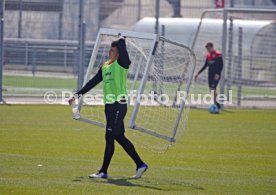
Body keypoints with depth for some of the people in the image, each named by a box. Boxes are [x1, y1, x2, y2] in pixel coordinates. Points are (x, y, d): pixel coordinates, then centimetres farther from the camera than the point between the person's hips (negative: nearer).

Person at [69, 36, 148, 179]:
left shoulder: (122, 63, -7)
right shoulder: (105, 67, 17)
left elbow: (122, 44, -19)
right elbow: (93, 82, 23)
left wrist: (121, 40, 4)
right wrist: (78, 95, 20)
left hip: (119, 104, -8)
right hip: (109, 105, 8)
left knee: (110, 137, -8)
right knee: (120, 138, 11)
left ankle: (103, 171, -5)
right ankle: (140, 165, 20)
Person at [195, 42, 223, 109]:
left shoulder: (218, 54, -8)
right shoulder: (208, 55, 13)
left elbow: (221, 65, -12)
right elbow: (205, 66, 20)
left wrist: (218, 74, -23)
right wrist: (198, 73, 16)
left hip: (216, 75, -7)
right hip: (210, 75, 7)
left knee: (213, 89, -19)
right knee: (212, 90, 6)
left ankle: (215, 104, -18)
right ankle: (216, 103, 14)